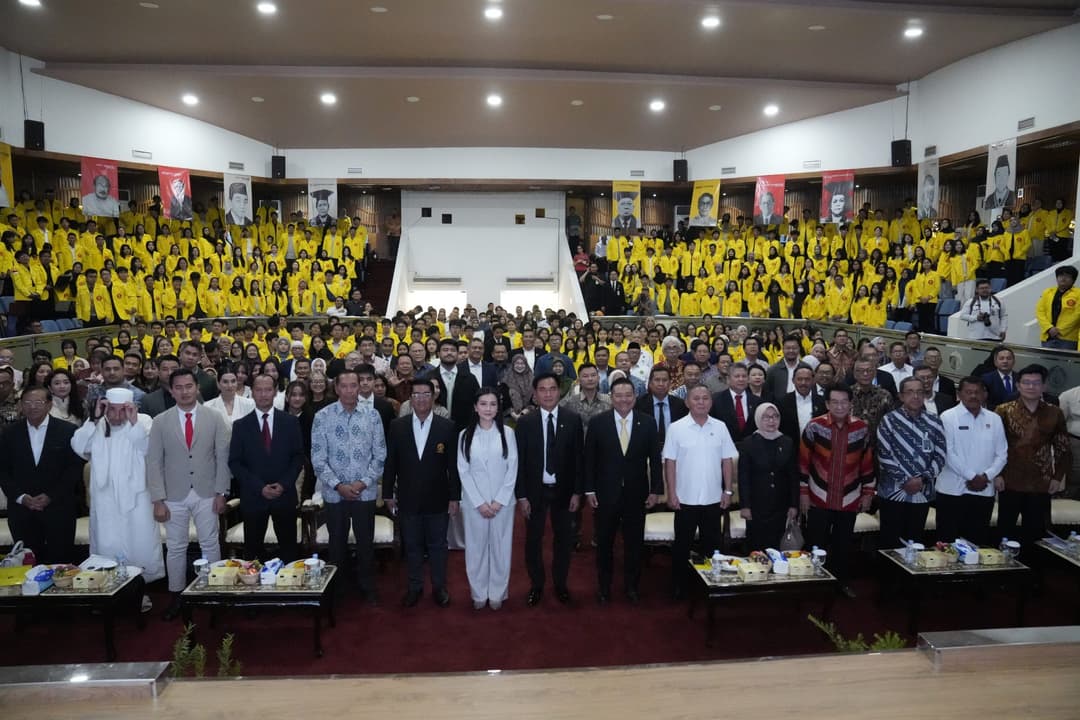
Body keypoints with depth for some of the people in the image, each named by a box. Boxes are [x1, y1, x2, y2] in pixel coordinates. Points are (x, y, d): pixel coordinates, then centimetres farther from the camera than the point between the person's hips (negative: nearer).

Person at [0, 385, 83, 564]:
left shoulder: (67, 430, -2)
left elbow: (75, 468, -3)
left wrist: (51, 496, -10)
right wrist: (21, 497, -6)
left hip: (59, 509, -2)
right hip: (21, 510, 2)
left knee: (61, 562, 2)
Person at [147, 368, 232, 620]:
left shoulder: (215, 418, -1)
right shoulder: (160, 422, 0)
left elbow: (223, 457, -1)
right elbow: (154, 462, -1)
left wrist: (221, 493, -5)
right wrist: (158, 500, -7)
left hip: (207, 494, -1)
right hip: (174, 496, 1)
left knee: (210, 545, 6)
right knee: (175, 548, 9)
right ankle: (176, 596, 22)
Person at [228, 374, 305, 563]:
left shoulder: (290, 422, 3)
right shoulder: (241, 425, 1)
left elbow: (298, 457, 3)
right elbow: (234, 462, -1)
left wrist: (284, 484, -10)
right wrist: (260, 487, -11)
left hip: (284, 495, 0)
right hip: (253, 497, 0)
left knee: (289, 550, 6)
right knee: (253, 551, 7)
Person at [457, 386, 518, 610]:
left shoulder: (507, 433, -3)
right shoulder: (465, 435, -1)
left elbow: (513, 468, -3)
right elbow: (463, 471, -2)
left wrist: (499, 501, -9)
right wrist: (479, 503, -9)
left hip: (502, 501, 0)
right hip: (474, 502, 0)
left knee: (500, 546, 8)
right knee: (476, 547, 8)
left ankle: (497, 593, 23)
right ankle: (479, 593, 24)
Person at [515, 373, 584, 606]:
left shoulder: (573, 419, -4)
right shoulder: (525, 422, -6)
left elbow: (578, 457, -1)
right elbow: (519, 461, -4)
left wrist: (577, 492, -4)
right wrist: (521, 495, -7)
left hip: (563, 490, 1)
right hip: (535, 490, -1)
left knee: (563, 539, 13)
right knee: (533, 539, 10)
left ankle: (560, 583, 31)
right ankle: (536, 585, 28)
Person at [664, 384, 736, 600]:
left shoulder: (720, 427, 3)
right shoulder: (677, 428, -6)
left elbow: (727, 461, 5)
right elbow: (670, 462, -5)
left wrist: (728, 490, 1)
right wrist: (671, 493, -8)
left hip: (714, 499, 2)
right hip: (685, 499, -2)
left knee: (712, 544, 13)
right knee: (682, 545, 9)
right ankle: (679, 586, 22)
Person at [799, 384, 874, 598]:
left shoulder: (862, 428, -2)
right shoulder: (815, 426, -9)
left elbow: (867, 463, 7)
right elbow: (803, 462, -3)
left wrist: (868, 492, 8)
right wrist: (803, 492, -3)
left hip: (849, 500, 2)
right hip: (819, 500, -2)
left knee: (843, 545, 13)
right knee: (816, 545, 3)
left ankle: (841, 582, 30)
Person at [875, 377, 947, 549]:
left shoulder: (934, 423, 5)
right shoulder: (889, 421, -3)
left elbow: (940, 456, 3)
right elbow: (884, 456, -9)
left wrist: (923, 479, -10)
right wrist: (905, 480, -12)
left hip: (922, 494, 3)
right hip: (893, 493, -3)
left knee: (914, 542, 11)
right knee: (890, 542, 1)